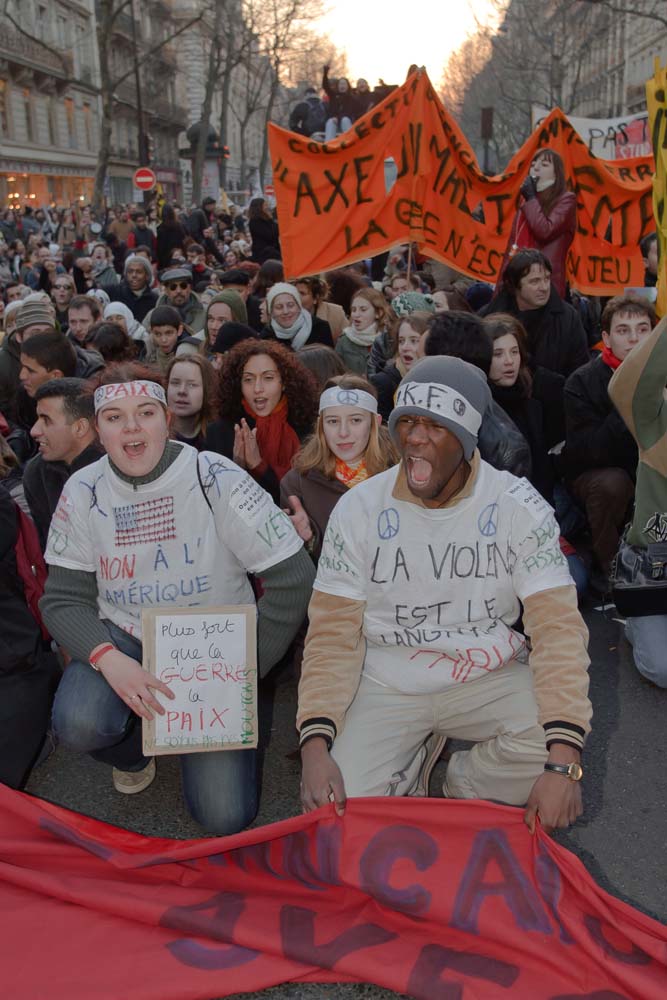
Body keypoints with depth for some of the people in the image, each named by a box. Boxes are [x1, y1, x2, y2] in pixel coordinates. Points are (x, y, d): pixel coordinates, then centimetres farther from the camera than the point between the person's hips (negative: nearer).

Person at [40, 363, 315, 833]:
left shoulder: (216, 480, -15)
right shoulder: (83, 492, -5)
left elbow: (293, 577, -14)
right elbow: (64, 598, -3)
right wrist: (109, 660, -23)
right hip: (124, 640, 2)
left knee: (226, 816, -12)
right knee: (78, 723, -31)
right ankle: (135, 750, 9)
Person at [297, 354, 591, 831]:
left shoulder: (520, 508, -11)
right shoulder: (358, 509, -9)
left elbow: (558, 628, -16)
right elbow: (334, 633, -8)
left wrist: (563, 763, -29)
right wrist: (315, 745, -22)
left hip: (487, 675, 0)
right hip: (386, 682, 0)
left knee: (555, 744, -28)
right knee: (336, 808, -20)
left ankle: (462, 785, 4)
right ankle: (410, 762, 14)